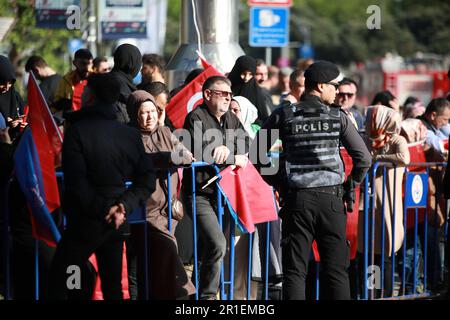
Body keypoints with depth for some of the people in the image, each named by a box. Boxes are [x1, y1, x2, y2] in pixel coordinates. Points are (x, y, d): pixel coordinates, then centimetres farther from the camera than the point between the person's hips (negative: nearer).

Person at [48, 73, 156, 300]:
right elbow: (146, 181, 4)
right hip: (117, 224, 6)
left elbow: (76, 181, -19)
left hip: (85, 223, -6)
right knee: (113, 287, 14)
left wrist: (102, 209, -12)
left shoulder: (77, 130, -13)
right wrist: (124, 205, -4)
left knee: (58, 282, 1)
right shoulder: (131, 135, 3)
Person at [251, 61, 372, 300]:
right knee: (335, 270, 4)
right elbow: (363, 157, 0)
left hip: (296, 199, 1)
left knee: (294, 271, 3)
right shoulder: (337, 117, 0)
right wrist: (351, 185, 14)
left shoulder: (283, 116, 3)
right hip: (331, 199, -1)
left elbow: (256, 153, 2)